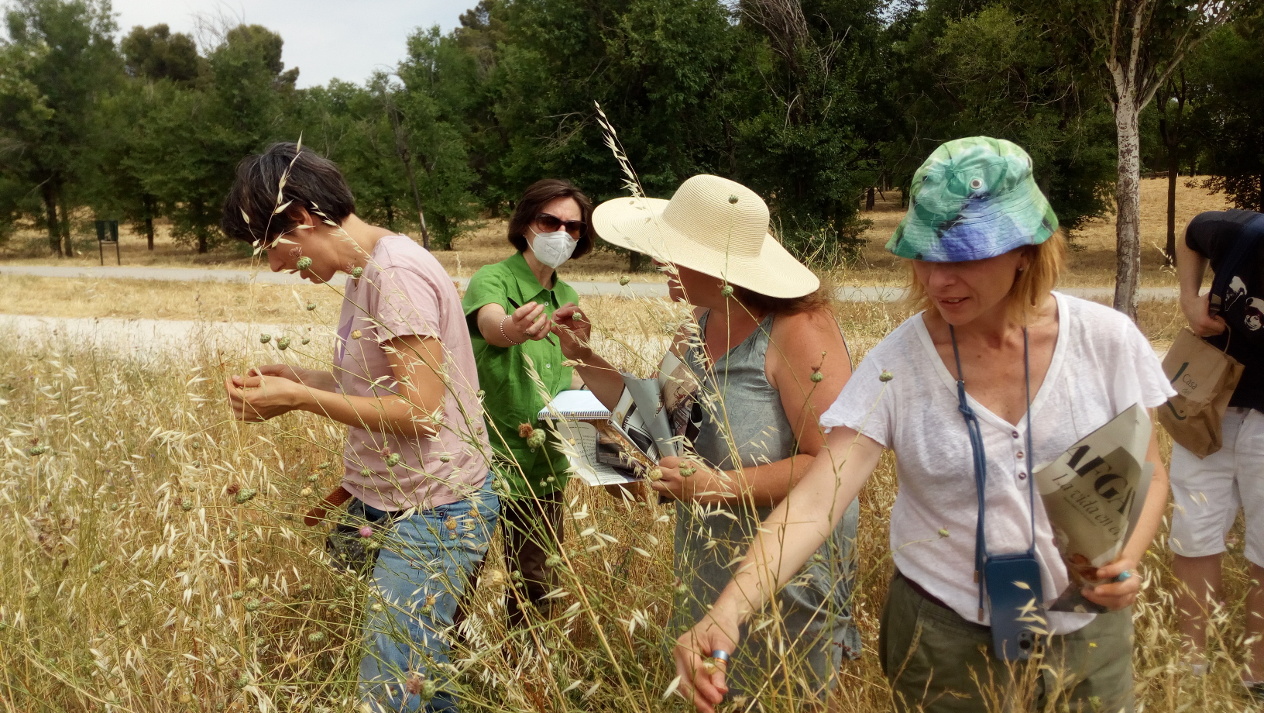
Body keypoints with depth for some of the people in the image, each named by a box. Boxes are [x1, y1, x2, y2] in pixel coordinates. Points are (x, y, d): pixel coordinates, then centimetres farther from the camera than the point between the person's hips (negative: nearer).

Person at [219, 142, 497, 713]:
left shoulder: (396, 273, -19)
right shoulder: (366, 271, 11)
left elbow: (419, 410, -22)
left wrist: (299, 399, -16)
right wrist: (297, 378, 3)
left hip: (430, 515, -9)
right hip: (399, 507, 9)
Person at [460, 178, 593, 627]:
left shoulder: (567, 298, 8)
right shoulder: (492, 280, -12)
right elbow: (490, 322, -36)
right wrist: (511, 329, -58)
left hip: (544, 467, 6)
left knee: (535, 585, 16)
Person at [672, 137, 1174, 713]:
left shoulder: (1106, 342, -13)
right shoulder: (895, 364, -18)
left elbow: (1145, 471, 1)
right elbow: (815, 498, -27)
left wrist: (1126, 558, -19)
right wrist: (727, 613, -41)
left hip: (1088, 631, 2)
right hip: (946, 635, -1)